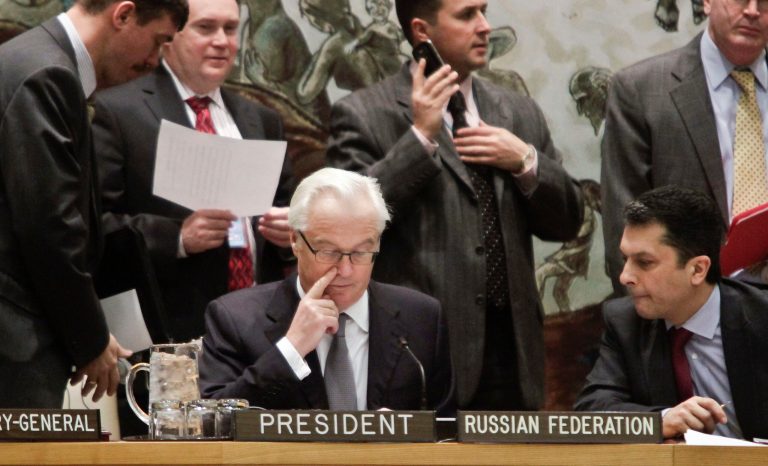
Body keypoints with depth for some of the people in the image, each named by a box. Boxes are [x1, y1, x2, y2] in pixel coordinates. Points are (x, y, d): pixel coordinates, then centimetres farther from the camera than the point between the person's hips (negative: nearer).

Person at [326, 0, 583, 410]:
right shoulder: (362, 115, -1)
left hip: (511, 351, 5)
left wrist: (525, 161, -3)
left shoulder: (519, 113, 16)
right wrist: (420, 137, -15)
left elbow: (566, 222, 16)